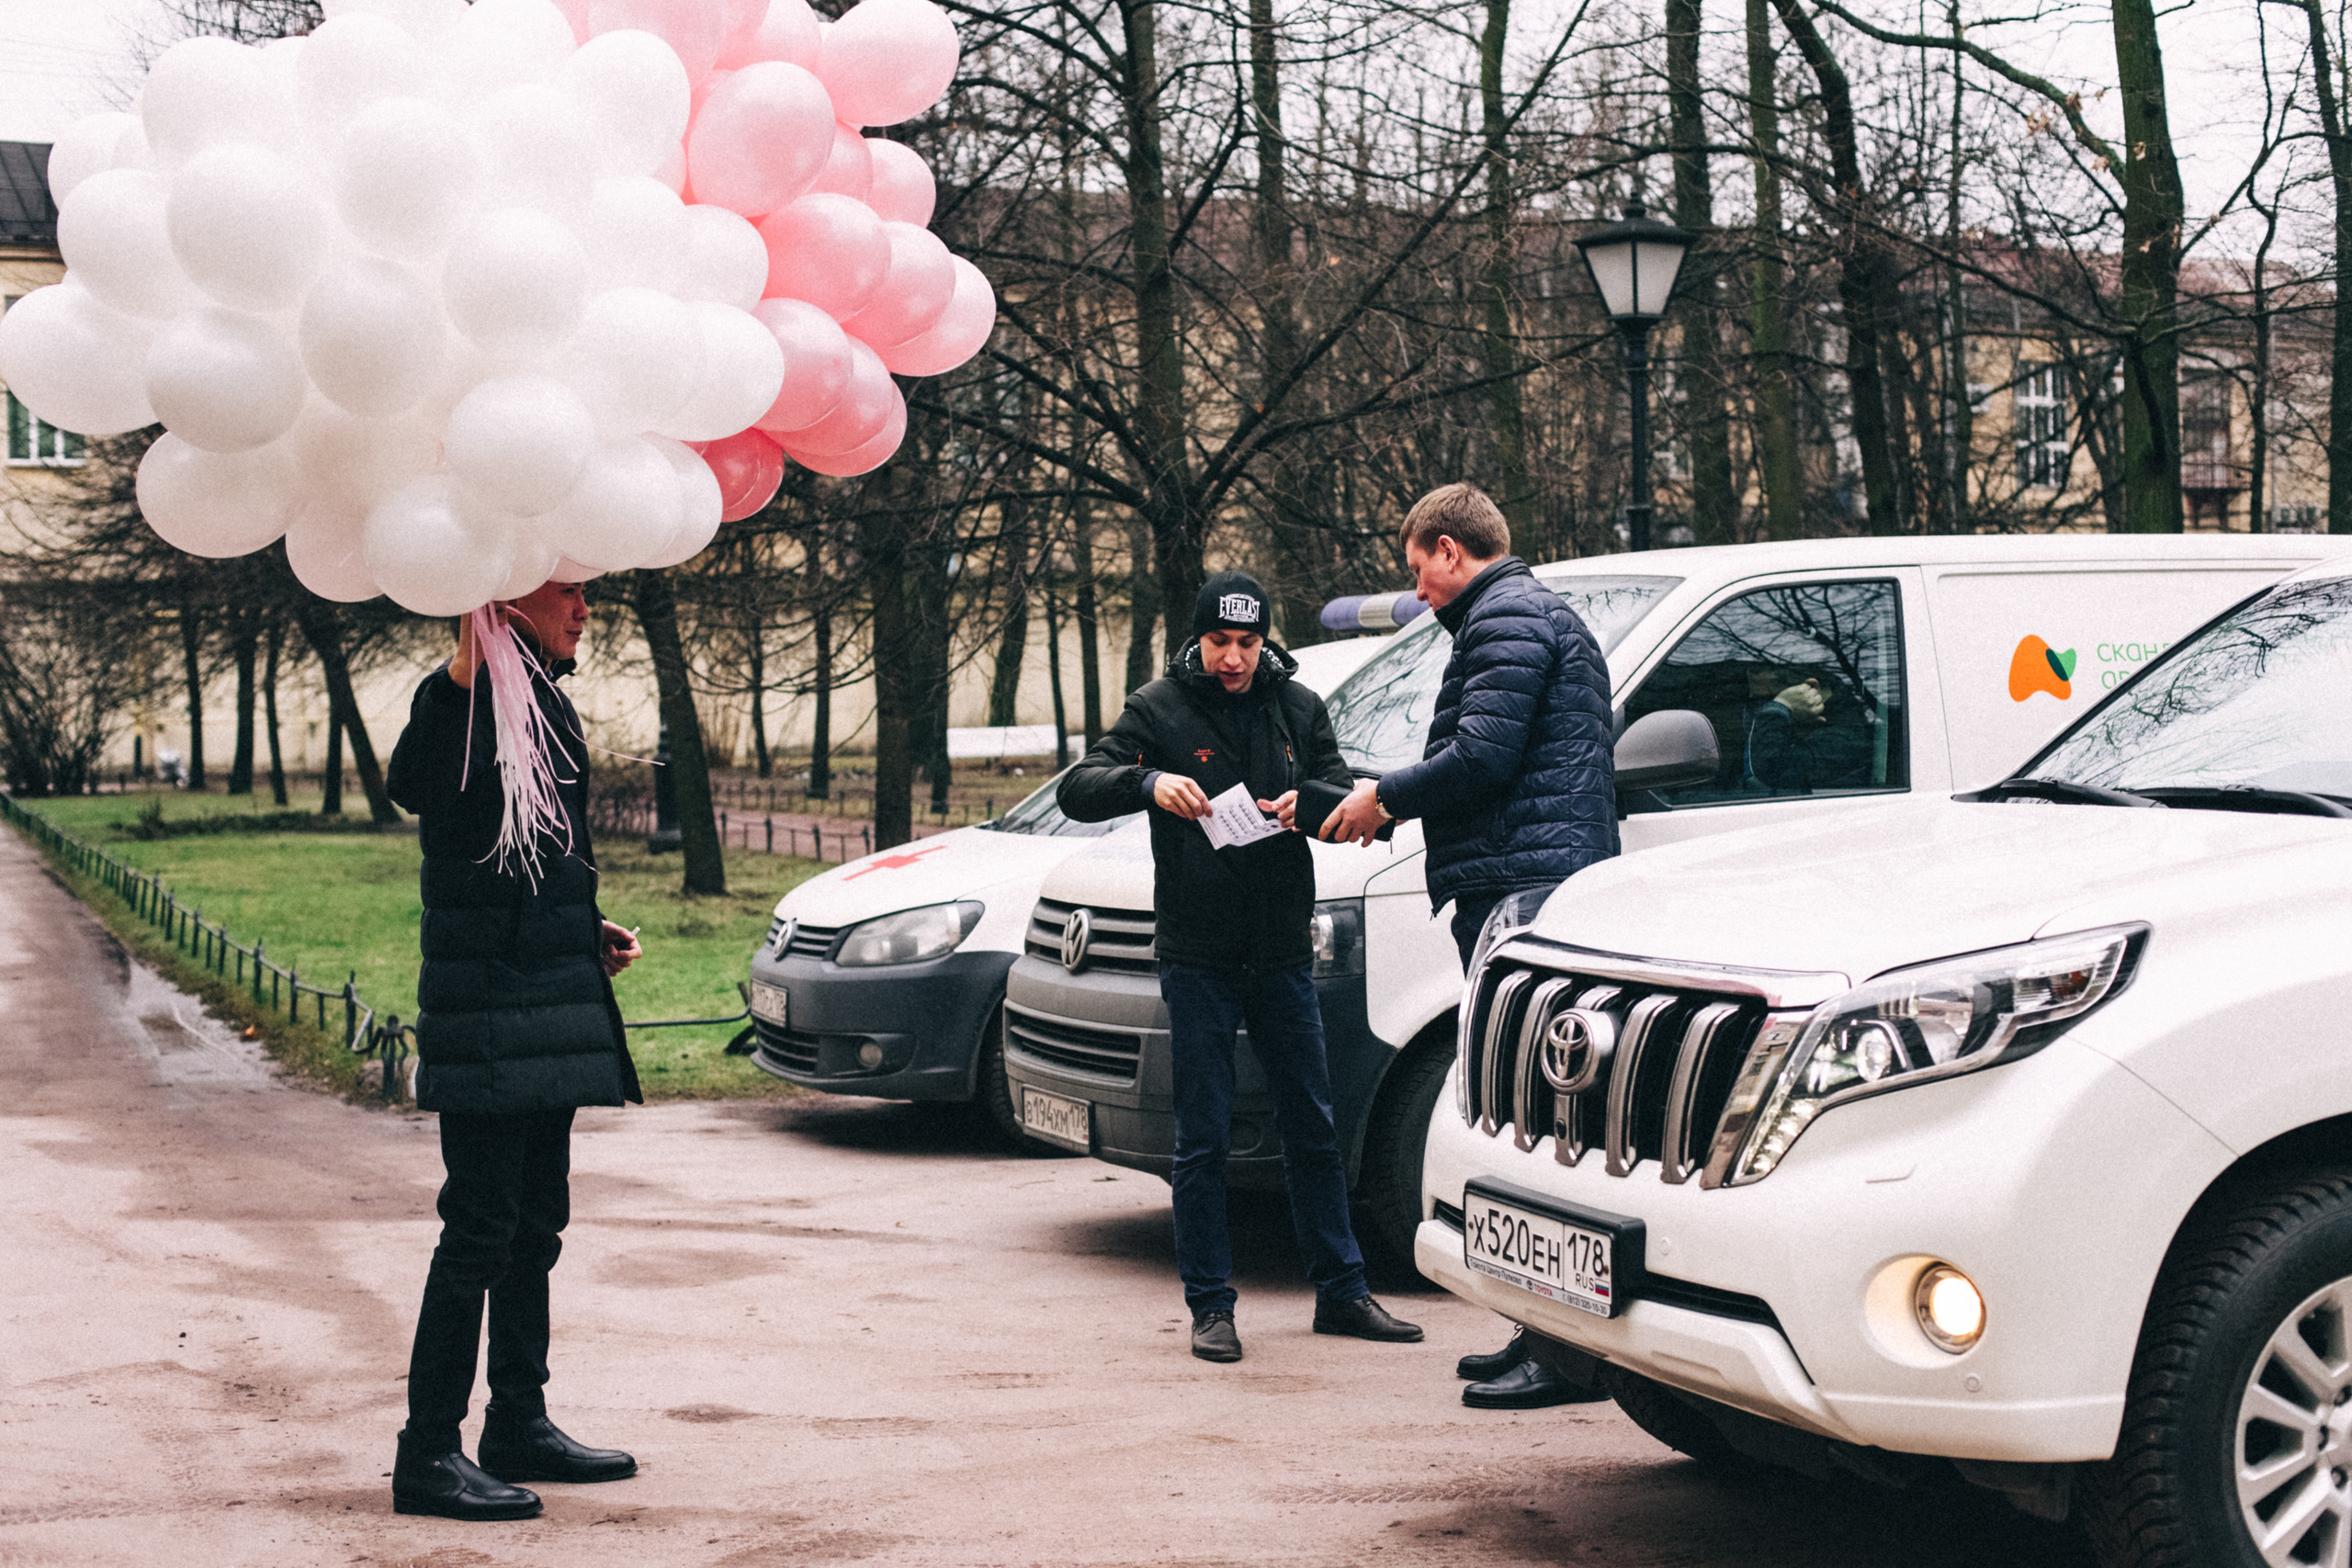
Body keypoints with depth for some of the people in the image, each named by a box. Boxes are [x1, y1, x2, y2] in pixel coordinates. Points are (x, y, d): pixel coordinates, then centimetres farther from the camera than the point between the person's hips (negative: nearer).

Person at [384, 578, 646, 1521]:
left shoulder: (547, 705, 16)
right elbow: (413, 788, -35)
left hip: (553, 994, 9)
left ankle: (519, 1425, 25)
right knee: (479, 1227, -7)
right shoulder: (465, 698, -13)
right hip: (485, 996, -9)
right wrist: (465, 673, -44)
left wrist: (588, 932, 13)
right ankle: (428, 1453, -1)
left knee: (536, 1223, 15)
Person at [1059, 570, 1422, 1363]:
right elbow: (1076, 790, -11)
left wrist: (1307, 800, -17)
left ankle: (1342, 1291, 19)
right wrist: (1147, 782, -31)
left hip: (1284, 954, 3)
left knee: (1313, 1126, 9)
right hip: (1198, 958, -3)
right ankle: (1210, 1306, 8)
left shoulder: (1298, 707, 7)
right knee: (1203, 1139, 0)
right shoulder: (1158, 709, -3)